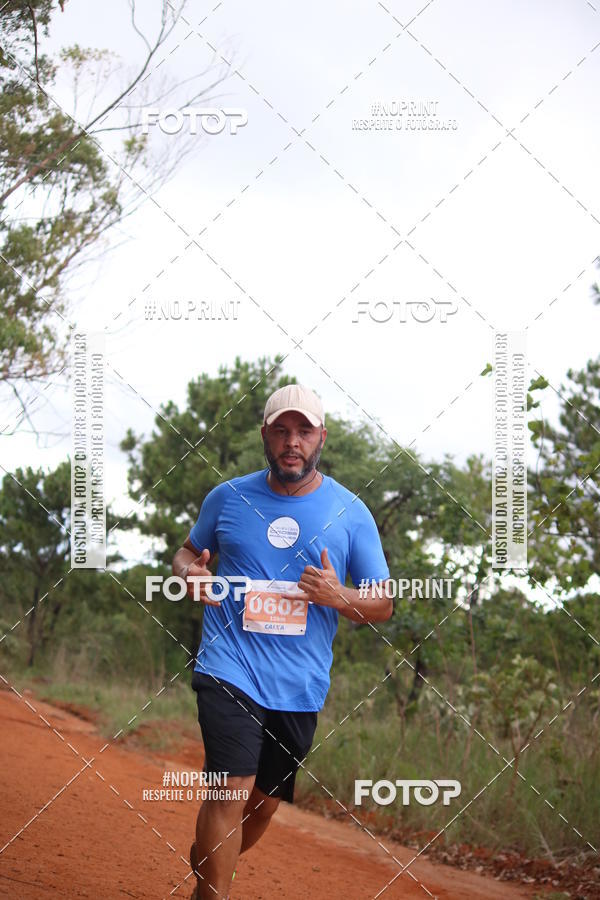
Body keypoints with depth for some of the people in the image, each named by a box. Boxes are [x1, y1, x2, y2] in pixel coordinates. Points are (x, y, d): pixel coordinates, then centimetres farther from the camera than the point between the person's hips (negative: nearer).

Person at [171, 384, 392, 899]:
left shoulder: (351, 513, 3)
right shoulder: (228, 498, 4)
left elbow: (384, 605, 5)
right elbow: (188, 552, 20)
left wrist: (338, 597, -17)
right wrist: (190, 574, -5)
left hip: (301, 684, 2)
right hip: (231, 668, -2)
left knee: (265, 802, 13)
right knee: (232, 789, -20)